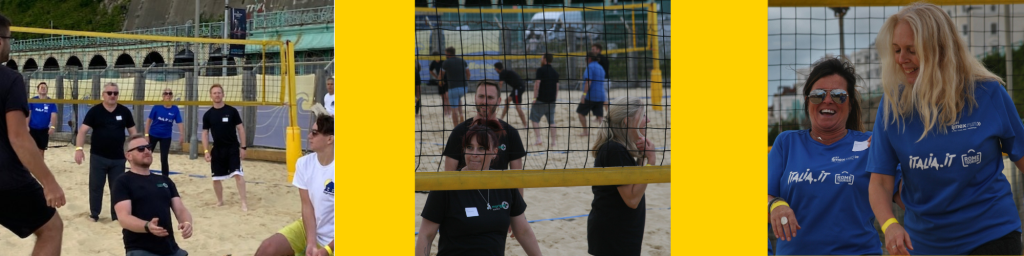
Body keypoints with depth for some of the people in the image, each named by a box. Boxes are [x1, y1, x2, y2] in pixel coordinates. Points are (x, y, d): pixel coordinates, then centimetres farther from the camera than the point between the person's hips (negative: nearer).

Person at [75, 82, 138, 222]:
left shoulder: (124, 111, 2)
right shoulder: (95, 111, -4)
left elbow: (132, 132, 9)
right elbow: (83, 130, -7)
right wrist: (78, 148, -20)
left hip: (118, 158, 1)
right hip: (98, 157, -1)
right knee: (95, 186, 6)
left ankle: (116, 215, 17)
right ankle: (94, 214, 19)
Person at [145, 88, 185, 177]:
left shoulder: (175, 109, -7)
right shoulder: (157, 107, -10)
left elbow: (180, 123, -8)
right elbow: (149, 121, -5)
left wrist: (182, 136, -17)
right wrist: (146, 134, -9)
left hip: (166, 137, 0)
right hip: (153, 135, 0)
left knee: (164, 159, 2)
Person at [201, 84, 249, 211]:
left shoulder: (232, 111, -4)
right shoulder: (208, 115, 2)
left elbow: (240, 128, 0)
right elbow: (205, 133, 6)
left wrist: (243, 147, -5)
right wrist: (206, 151, -2)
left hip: (233, 148, -3)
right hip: (217, 150, 3)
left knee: (238, 174, -14)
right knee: (216, 178, 7)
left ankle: (244, 202, -12)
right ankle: (220, 201, 27)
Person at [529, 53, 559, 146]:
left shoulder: (541, 70, -8)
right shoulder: (555, 72, 11)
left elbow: (537, 84, -14)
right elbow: (557, 86, 13)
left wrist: (535, 97, -10)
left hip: (541, 100, -5)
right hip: (551, 101, 5)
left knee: (535, 119, 5)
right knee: (551, 121, 9)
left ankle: (538, 139, -3)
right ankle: (554, 140, 8)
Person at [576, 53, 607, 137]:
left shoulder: (590, 67, -9)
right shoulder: (601, 68, 18)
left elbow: (588, 82, -19)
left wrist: (584, 94, -23)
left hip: (591, 95, -7)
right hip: (601, 96, 7)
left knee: (581, 112, 7)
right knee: (600, 115, 3)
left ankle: (585, 131, 6)